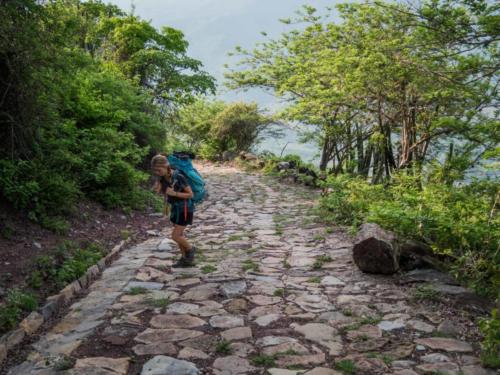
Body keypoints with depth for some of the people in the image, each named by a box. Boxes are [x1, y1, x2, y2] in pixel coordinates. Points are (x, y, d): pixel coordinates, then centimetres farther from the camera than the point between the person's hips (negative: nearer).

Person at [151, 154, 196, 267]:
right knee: (179, 235, 14)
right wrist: (158, 190, -17)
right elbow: (165, 194, 4)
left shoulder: (179, 177, -26)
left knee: (175, 236, -6)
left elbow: (190, 194, -19)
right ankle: (186, 259, 27)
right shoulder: (162, 178, -5)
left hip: (185, 209, -8)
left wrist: (174, 193, -27)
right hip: (175, 208, 8)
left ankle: (190, 249, 20)